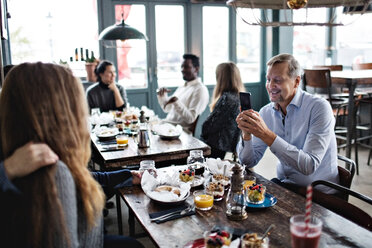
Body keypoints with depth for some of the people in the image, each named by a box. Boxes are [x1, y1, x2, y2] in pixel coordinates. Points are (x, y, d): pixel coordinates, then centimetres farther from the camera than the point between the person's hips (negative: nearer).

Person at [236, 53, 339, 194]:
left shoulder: (319, 107, -16)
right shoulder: (266, 112, 1)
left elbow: (309, 166, -26)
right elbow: (248, 162, 0)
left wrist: (267, 134, -32)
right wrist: (246, 134, -20)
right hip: (283, 185, 5)